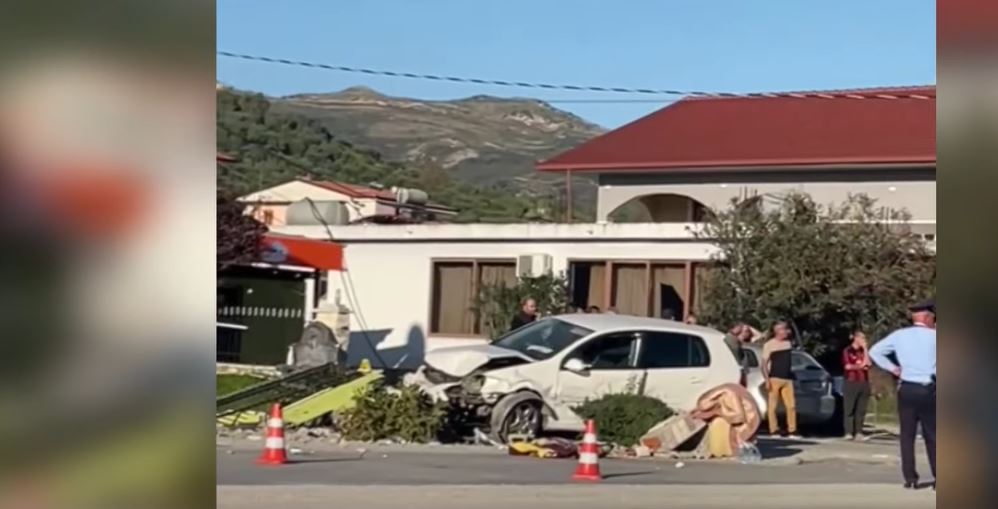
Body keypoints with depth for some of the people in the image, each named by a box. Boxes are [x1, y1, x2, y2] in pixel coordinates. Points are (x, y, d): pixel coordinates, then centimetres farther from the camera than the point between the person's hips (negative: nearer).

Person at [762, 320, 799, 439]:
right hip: (774, 379, -5)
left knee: (791, 405, -1)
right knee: (772, 406, -4)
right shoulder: (769, 345, -3)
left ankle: (792, 431, 3)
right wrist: (767, 380, -14)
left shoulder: (788, 343, 14)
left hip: (787, 379, 5)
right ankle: (773, 431, 1)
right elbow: (764, 363, -5)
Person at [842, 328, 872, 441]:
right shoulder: (847, 351, 1)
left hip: (863, 382, 5)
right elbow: (848, 366, -7)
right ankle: (849, 433, -5)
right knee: (849, 409, -6)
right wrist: (860, 366, -1)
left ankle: (858, 433, 2)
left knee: (861, 410, 1)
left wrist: (865, 349, 1)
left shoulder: (863, 351, 15)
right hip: (851, 382, -5)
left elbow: (867, 363, 2)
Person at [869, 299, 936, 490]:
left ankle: (910, 479, 3)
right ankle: (937, 478, 7)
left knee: (907, 435, 6)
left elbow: (875, 351, 4)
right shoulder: (933, 336, -4)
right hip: (928, 390, -1)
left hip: (906, 389, 1)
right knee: (931, 435, 8)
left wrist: (892, 368, 7)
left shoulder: (899, 335, 2)